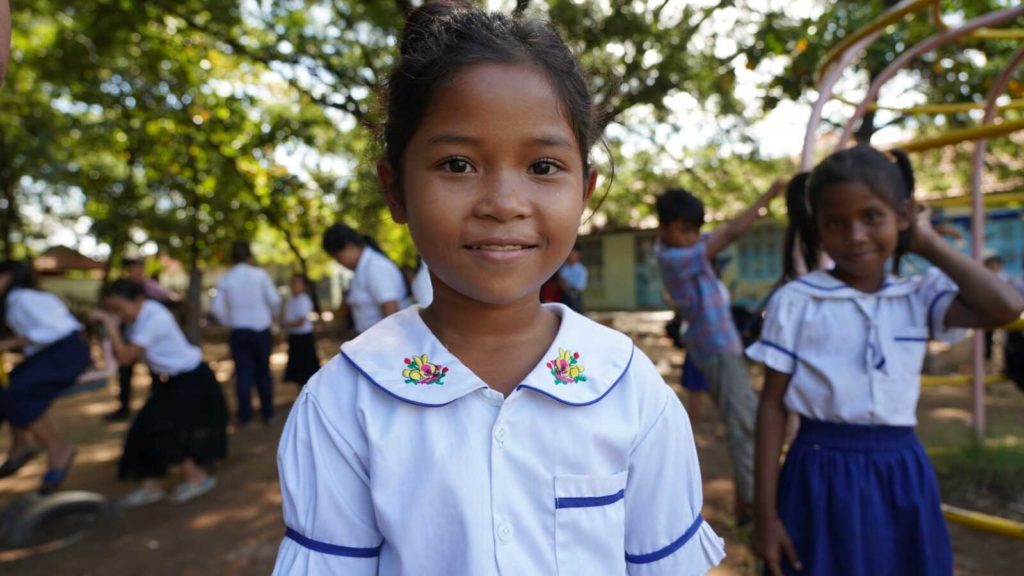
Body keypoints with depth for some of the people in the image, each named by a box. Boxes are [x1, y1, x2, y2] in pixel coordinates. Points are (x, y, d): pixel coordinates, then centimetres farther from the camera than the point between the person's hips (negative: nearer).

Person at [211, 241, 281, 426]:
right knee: (263, 372, 10)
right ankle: (267, 414, 14)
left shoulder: (225, 279, 2)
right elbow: (274, 299, -11)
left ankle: (244, 415, 7)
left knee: (243, 372, 8)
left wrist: (229, 322, 12)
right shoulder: (259, 274, -6)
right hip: (260, 328, -1)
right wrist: (273, 315, 7)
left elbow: (217, 307, -1)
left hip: (238, 330, 1)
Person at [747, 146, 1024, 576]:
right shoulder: (795, 301, -9)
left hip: (901, 477, 3)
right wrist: (766, 513, -8)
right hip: (822, 474, -3)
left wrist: (928, 243, -5)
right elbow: (772, 405, -7)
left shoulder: (921, 297, 1)